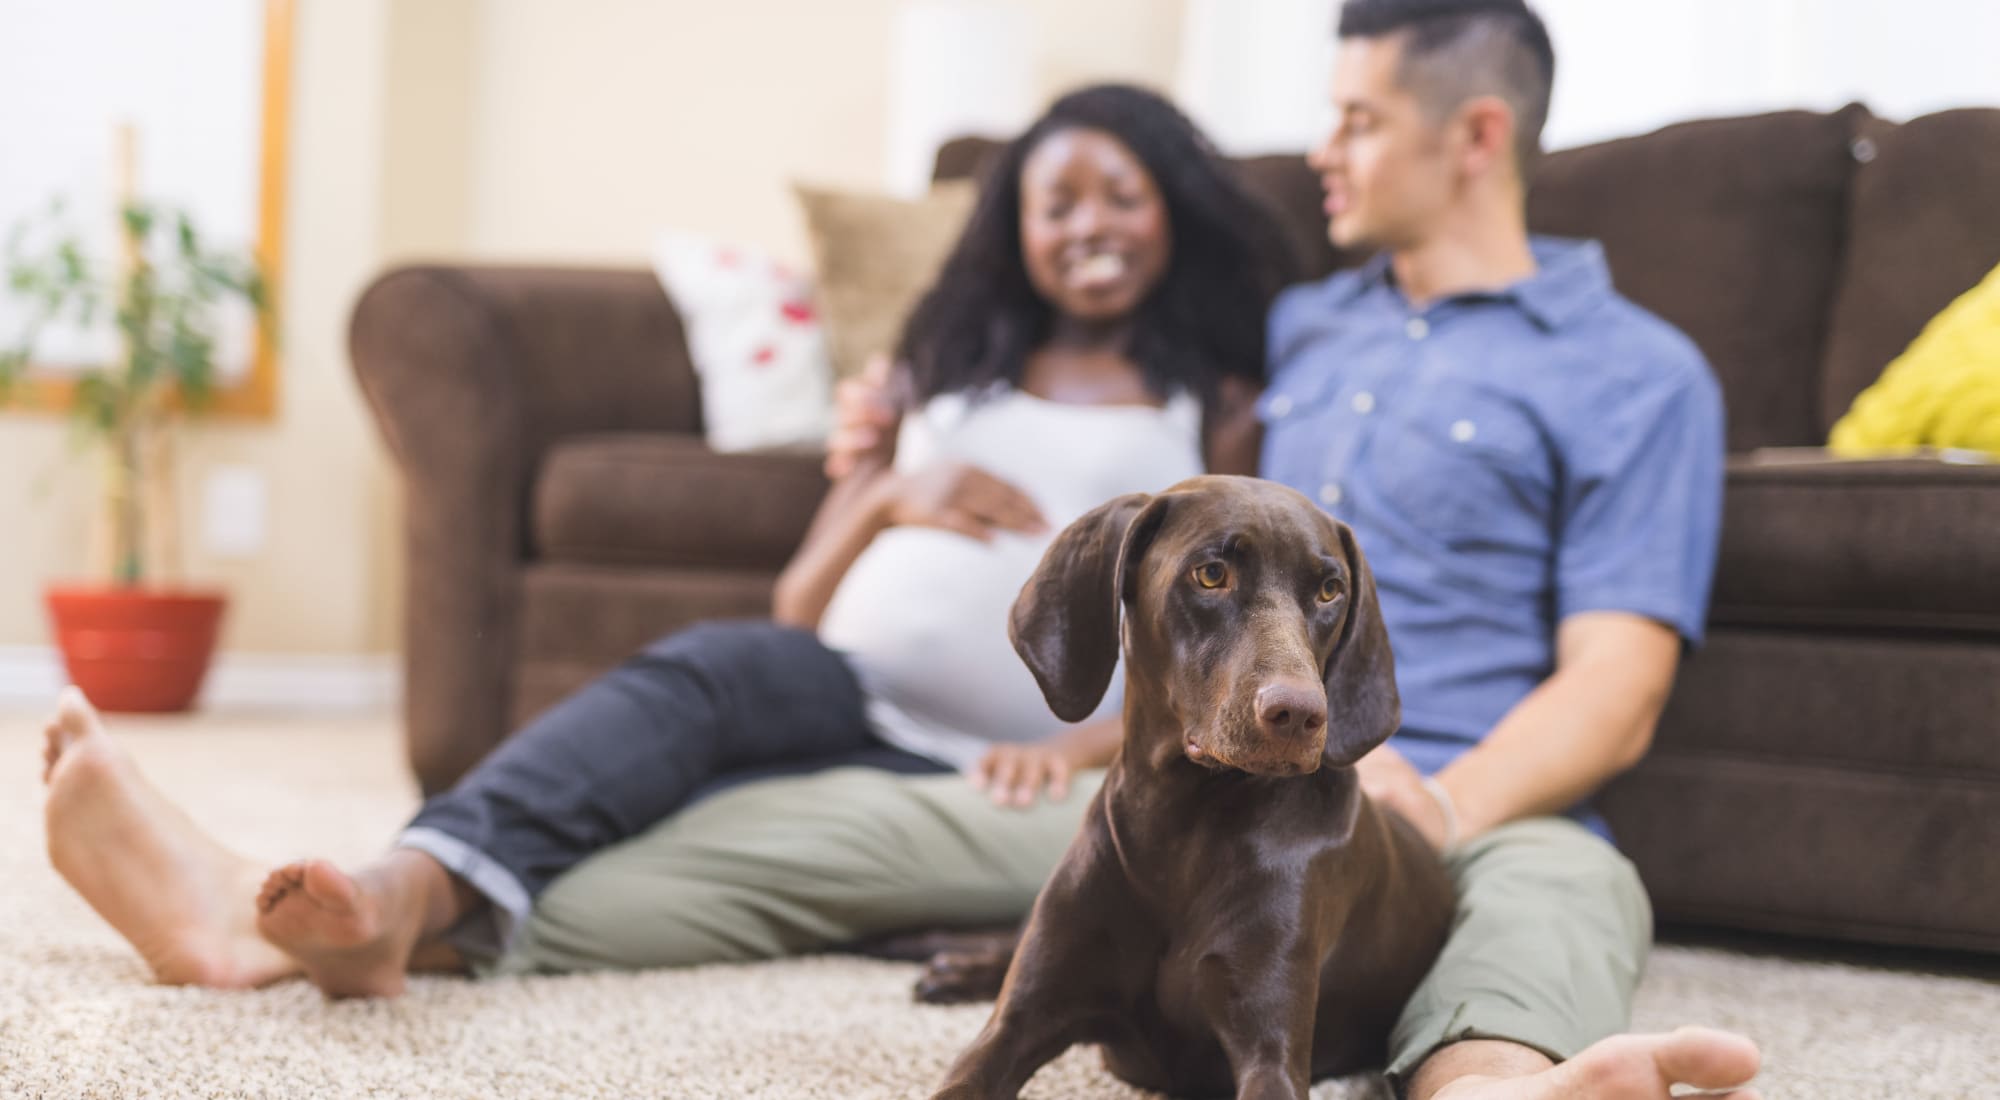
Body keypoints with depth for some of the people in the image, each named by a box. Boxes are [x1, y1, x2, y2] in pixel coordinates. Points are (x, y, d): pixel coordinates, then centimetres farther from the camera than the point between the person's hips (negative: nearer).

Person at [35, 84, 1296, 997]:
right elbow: (799, 611, 23)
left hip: (992, 774, -4)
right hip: (844, 710, 4)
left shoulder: (1218, 408, 16)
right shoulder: (951, 370, 29)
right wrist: (886, 500, 3)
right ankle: (400, 893, -55)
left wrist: (1080, 751, -15)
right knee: (716, 665, -32)